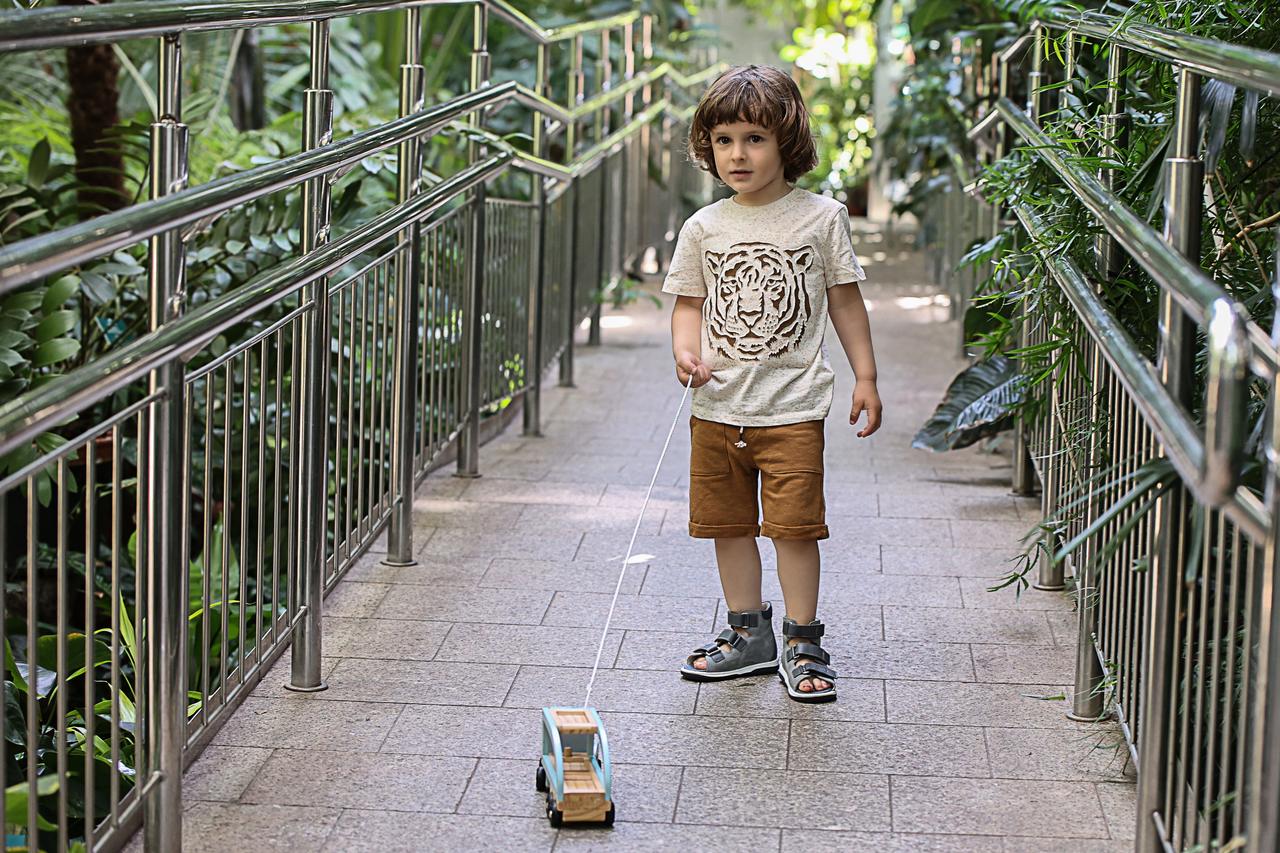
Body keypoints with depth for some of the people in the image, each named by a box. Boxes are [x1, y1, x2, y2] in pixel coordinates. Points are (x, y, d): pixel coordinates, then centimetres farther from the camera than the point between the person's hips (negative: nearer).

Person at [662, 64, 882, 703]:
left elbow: (845, 300, 5)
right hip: (718, 407, 3)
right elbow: (689, 302, 9)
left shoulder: (821, 218, -2)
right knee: (728, 524, 11)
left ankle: (801, 643, 10)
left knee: (795, 525, -4)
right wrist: (685, 352, -11)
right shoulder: (704, 228, 3)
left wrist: (865, 378, 4)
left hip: (793, 405, -3)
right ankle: (748, 633, 27)